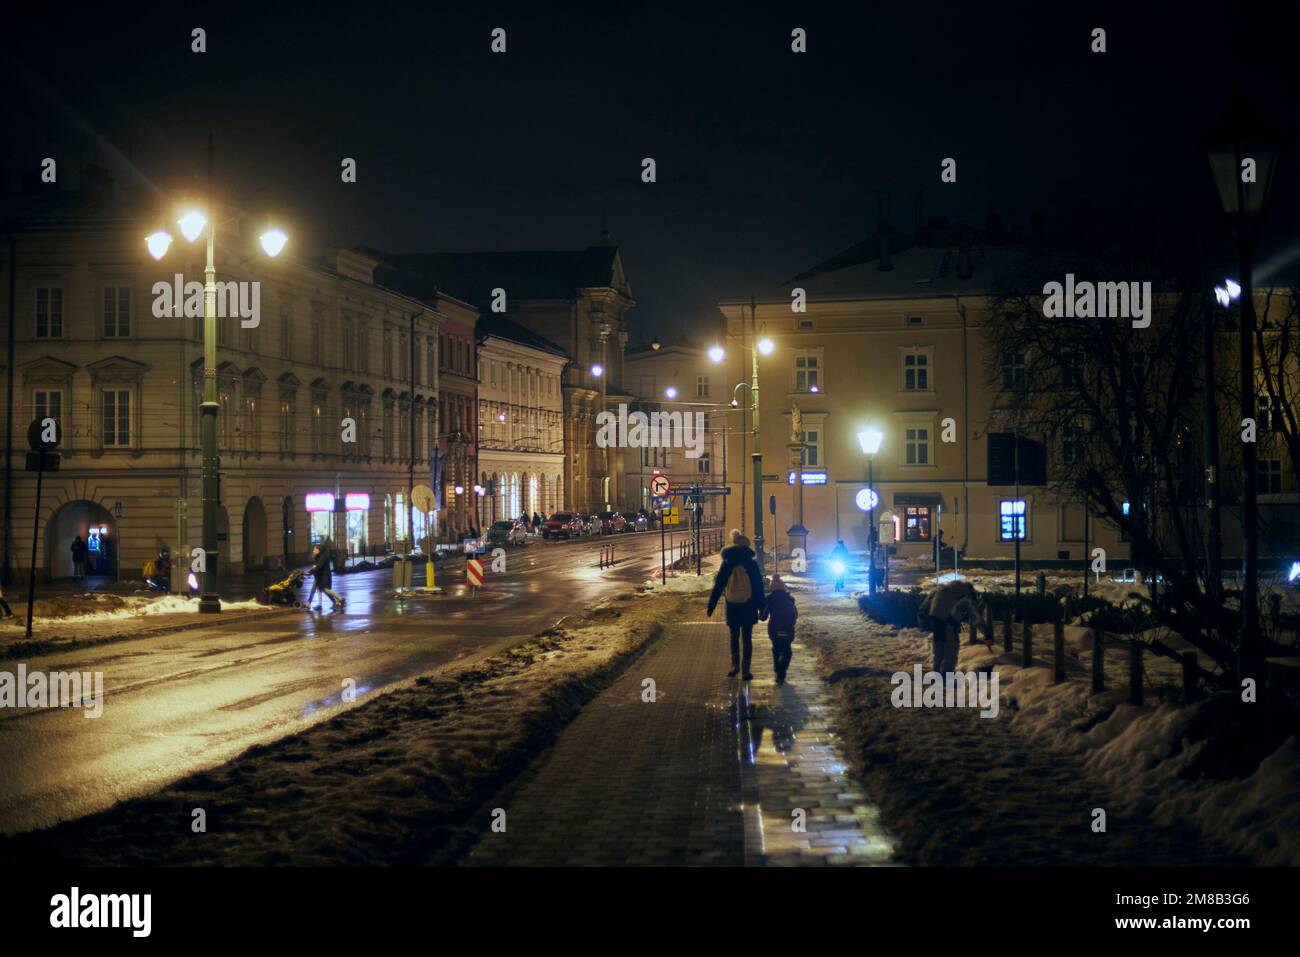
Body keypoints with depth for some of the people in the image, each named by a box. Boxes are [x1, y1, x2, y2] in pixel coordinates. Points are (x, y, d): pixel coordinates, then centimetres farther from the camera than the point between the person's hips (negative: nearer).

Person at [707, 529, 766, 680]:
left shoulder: (726, 565, -2)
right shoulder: (752, 564, -3)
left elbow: (718, 586, -1)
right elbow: (759, 587, -1)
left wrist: (711, 606, 4)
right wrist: (761, 607, 5)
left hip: (732, 607, 1)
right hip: (748, 607, -1)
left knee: (734, 637, 16)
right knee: (747, 638, 5)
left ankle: (735, 665, 2)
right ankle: (745, 670, 1)